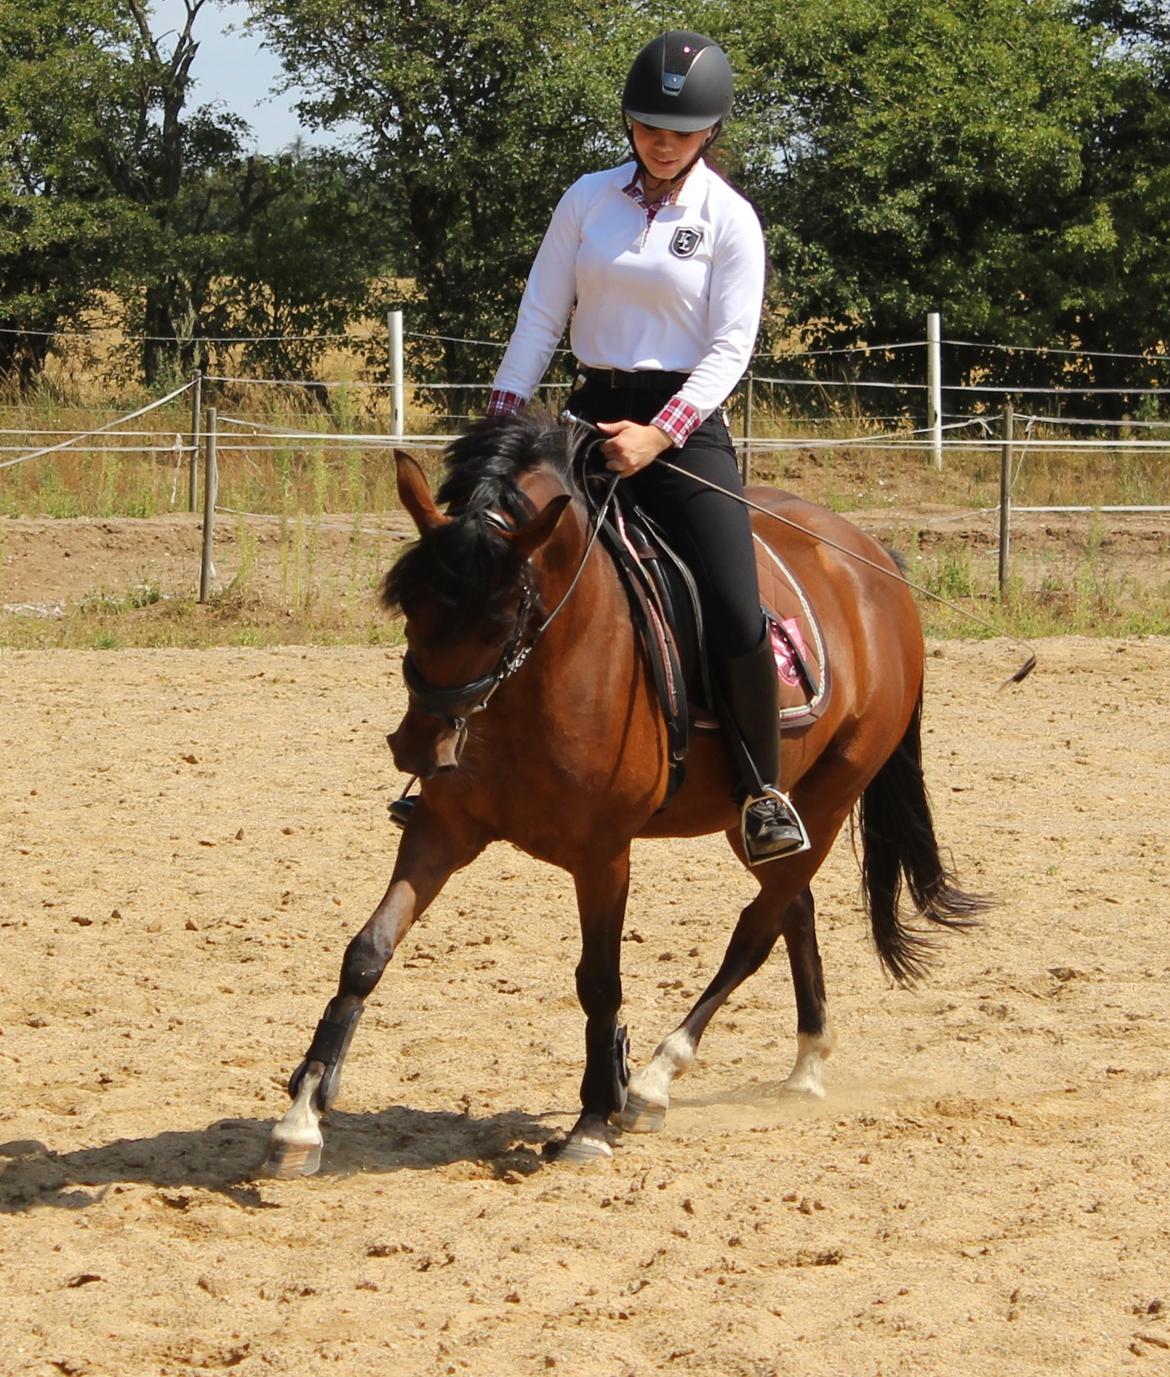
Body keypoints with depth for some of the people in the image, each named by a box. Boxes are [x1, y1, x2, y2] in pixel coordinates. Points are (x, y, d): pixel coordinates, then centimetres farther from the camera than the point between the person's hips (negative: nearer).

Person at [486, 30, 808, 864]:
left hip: (687, 423, -4)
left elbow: (730, 347, -7)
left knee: (736, 618, -17)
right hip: (590, 415, 4)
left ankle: (764, 792, 0)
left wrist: (658, 433, -21)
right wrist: (500, 427, -2)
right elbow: (540, 319, 7)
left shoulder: (730, 220, -2)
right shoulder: (589, 201, 7)